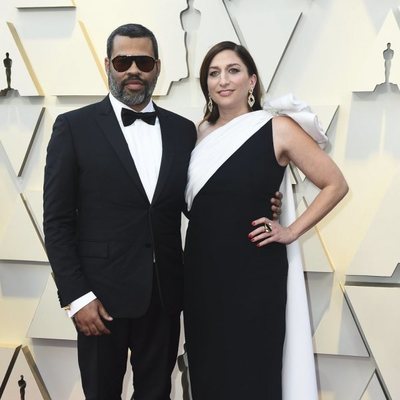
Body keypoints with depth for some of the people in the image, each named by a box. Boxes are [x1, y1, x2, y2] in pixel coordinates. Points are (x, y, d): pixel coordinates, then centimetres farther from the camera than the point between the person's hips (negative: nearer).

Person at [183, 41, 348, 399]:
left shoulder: (278, 129, -7)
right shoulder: (201, 132, 7)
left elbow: (335, 185, -4)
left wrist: (292, 231, -7)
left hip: (253, 272, -4)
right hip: (201, 268, 5)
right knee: (206, 370, 15)